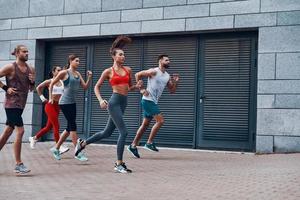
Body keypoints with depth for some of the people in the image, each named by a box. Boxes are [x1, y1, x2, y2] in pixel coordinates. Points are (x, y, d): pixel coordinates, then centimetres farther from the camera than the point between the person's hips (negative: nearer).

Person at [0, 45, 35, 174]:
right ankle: (18, 164, -9)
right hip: (12, 104, -7)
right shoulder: (10, 67, -9)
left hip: (20, 104, 7)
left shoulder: (31, 69, 10)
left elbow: (31, 89, 17)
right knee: (20, 131, -14)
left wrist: (32, 82, -2)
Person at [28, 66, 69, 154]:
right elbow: (38, 88, 6)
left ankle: (34, 138, 32)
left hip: (58, 106, 6)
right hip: (50, 105, -6)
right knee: (56, 126, -11)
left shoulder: (62, 82, 6)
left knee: (49, 127, 13)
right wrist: (42, 98, 1)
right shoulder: (49, 81, -4)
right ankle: (59, 147, -8)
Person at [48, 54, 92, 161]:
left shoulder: (78, 74, 11)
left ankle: (56, 148, 24)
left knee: (70, 127, 10)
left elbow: (85, 87, 9)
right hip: (65, 103, -8)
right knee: (73, 125, -9)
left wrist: (89, 78, -6)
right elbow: (52, 84, -1)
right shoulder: (64, 72, -6)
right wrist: (51, 98, -4)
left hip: (72, 103, 8)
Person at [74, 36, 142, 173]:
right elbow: (97, 87, 6)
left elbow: (129, 87, 22)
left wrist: (137, 86, 0)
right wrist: (100, 100, -9)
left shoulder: (128, 70, 13)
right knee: (123, 132, -13)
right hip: (114, 102, -6)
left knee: (107, 133, 15)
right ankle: (119, 164, -4)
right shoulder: (108, 71, 0)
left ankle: (82, 143, 35)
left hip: (123, 103, 6)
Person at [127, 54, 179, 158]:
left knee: (145, 125, 10)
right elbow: (137, 75, -11)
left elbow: (172, 90, 17)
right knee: (160, 120, -14)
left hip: (154, 102, 8)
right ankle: (149, 143, -5)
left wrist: (175, 82, 0)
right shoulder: (154, 71, -11)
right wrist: (141, 89, -12)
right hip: (148, 100, -8)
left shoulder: (167, 76, 13)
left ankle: (133, 146, 17)